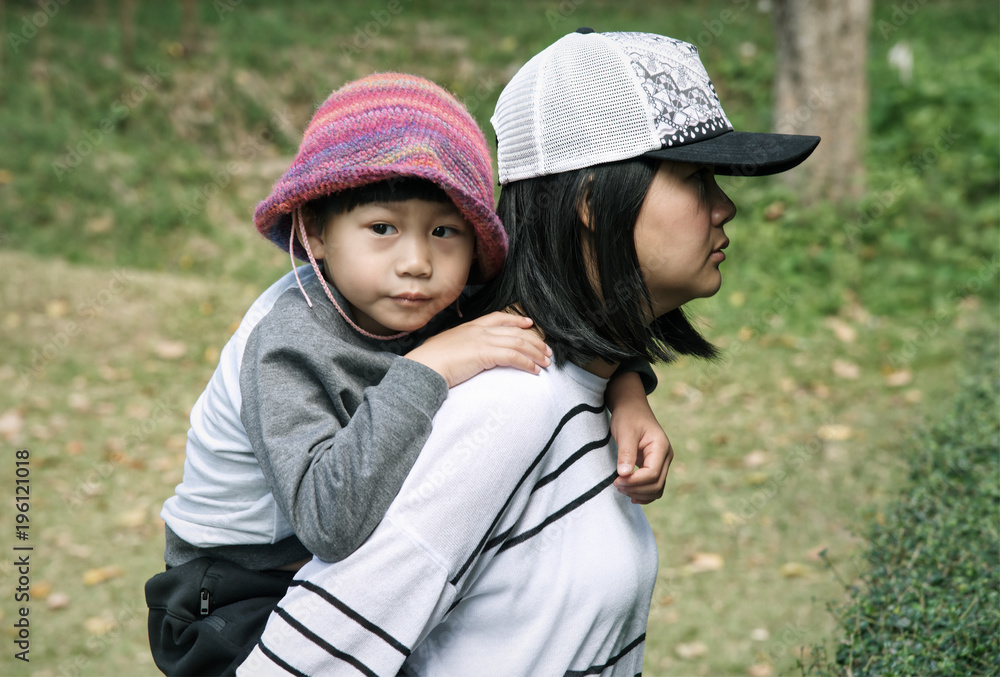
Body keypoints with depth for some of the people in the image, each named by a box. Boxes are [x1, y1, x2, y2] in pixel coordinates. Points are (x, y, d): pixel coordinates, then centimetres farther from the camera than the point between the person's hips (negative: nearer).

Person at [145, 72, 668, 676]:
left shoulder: (437, 307, -11)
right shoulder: (288, 346, -29)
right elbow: (331, 520, -41)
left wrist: (626, 389, -17)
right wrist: (424, 371, -43)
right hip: (242, 603, -6)